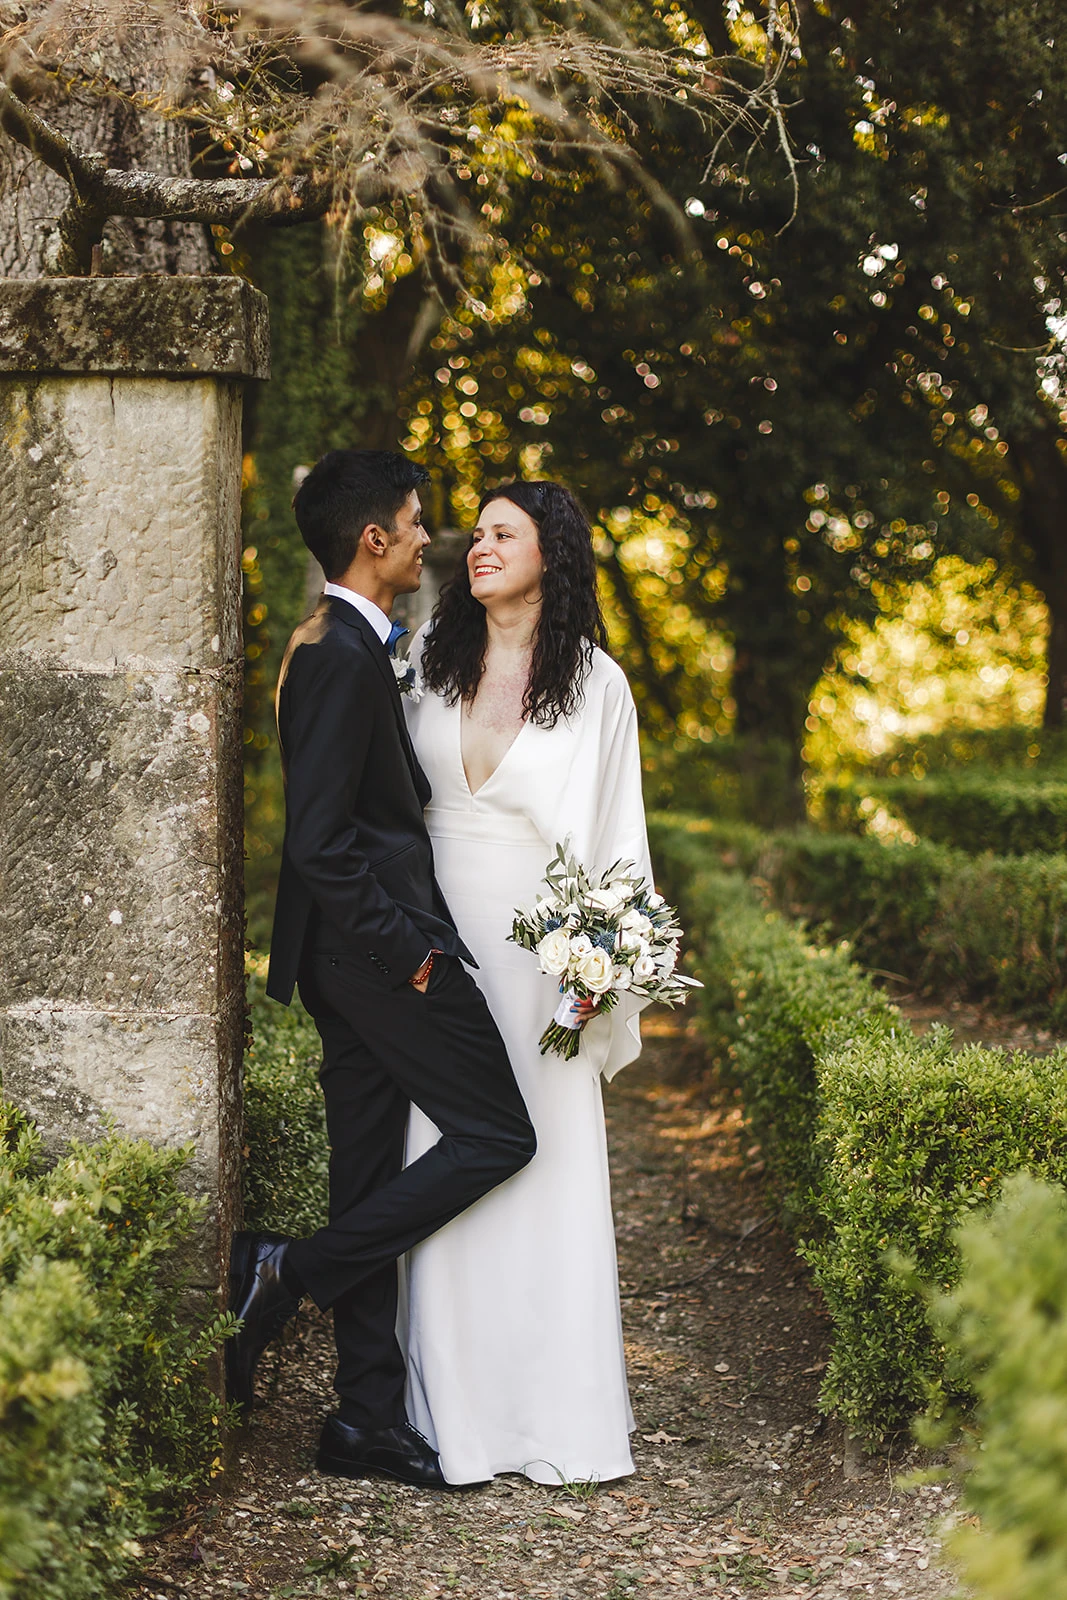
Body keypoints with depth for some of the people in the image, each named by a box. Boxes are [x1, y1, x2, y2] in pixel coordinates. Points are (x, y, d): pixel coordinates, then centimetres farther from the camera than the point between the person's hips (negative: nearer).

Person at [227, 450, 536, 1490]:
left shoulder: (332, 647, 16)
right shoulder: (344, 656, -17)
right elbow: (319, 840, -22)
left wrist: (407, 938, 16)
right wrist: (405, 948, -16)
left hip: (355, 960, 10)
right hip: (379, 946, -10)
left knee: (374, 1179, 10)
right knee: (497, 1133, -2)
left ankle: (368, 1419, 15)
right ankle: (290, 1275, -2)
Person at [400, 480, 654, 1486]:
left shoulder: (595, 682, -1)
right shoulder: (429, 659, 6)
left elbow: (613, 834, 1)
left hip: (537, 950, -2)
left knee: (547, 1171, 0)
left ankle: (559, 1413, 10)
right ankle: (455, 1410, 11)